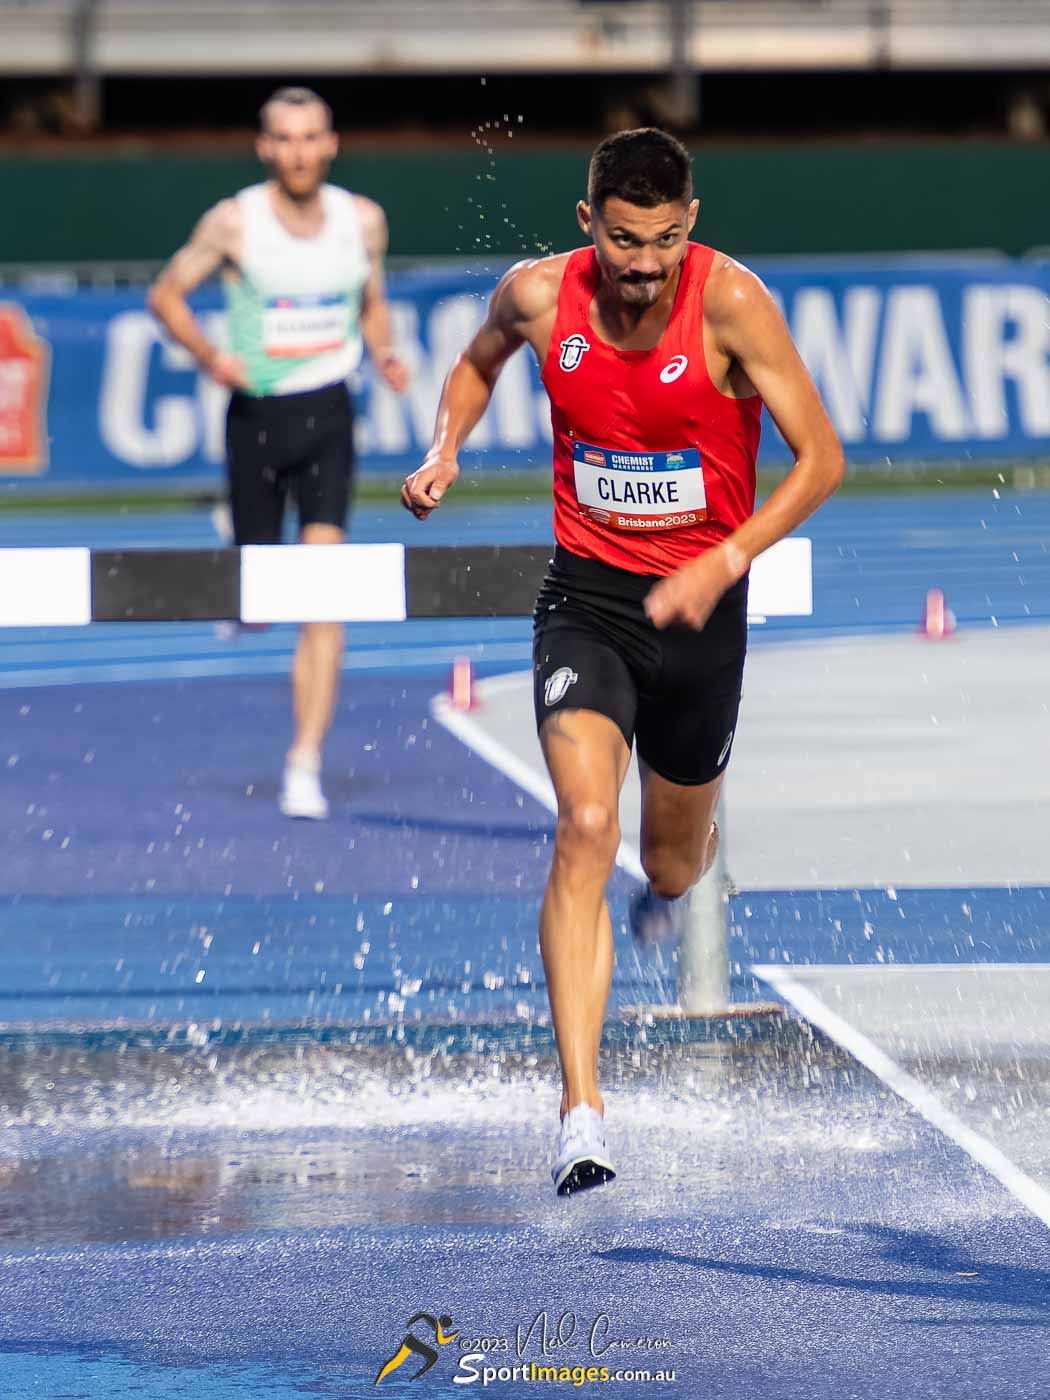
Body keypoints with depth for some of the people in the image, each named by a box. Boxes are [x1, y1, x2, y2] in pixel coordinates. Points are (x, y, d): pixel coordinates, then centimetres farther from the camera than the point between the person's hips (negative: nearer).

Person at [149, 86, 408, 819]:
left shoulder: (362, 220, 1)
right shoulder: (234, 223, -7)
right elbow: (167, 294, 2)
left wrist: (385, 354, -5)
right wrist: (210, 356, -15)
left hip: (328, 413, 1)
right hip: (256, 410, -1)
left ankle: (305, 767, -11)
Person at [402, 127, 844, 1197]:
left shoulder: (729, 303, -17)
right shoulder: (539, 295, -8)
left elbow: (821, 459, -14)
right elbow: (478, 363, 17)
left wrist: (725, 563, -24)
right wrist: (445, 450, -1)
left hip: (699, 600, 0)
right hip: (585, 594, 0)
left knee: (672, 863, 16)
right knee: (584, 830, -21)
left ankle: (673, 886, 59)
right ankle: (580, 1114, -26)